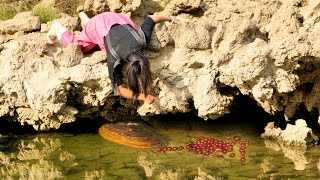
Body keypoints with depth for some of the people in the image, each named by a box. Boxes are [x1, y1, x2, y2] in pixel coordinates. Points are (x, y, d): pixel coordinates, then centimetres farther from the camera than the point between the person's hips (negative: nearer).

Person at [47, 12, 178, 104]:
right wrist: (143, 97, -49)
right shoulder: (114, 60, -42)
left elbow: (150, 19, -20)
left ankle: (84, 18, 58)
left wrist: (169, 18, -1)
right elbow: (118, 88, -37)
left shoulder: (143, 39, -36)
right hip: (98, 26, -3)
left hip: (117, 19, 4)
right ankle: (58, 29, 40)